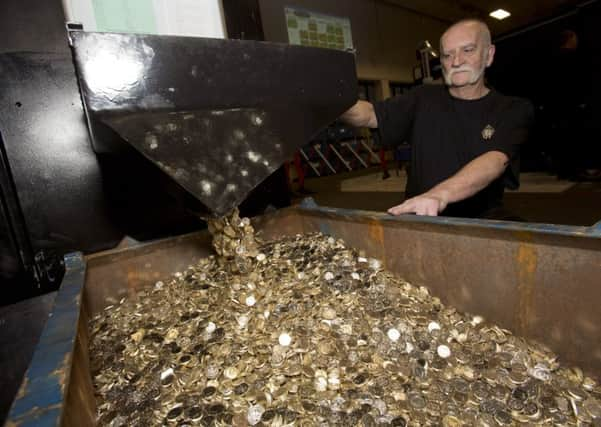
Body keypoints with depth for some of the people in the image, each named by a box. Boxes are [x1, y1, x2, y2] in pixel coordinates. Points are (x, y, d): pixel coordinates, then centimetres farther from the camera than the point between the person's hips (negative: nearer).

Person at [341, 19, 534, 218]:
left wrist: (440, 194, -40)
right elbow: (370, 114, -2)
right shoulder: (423, 99, 7)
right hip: (418, 221, 0)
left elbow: (495, 161, -20)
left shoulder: (513, 110, -1)